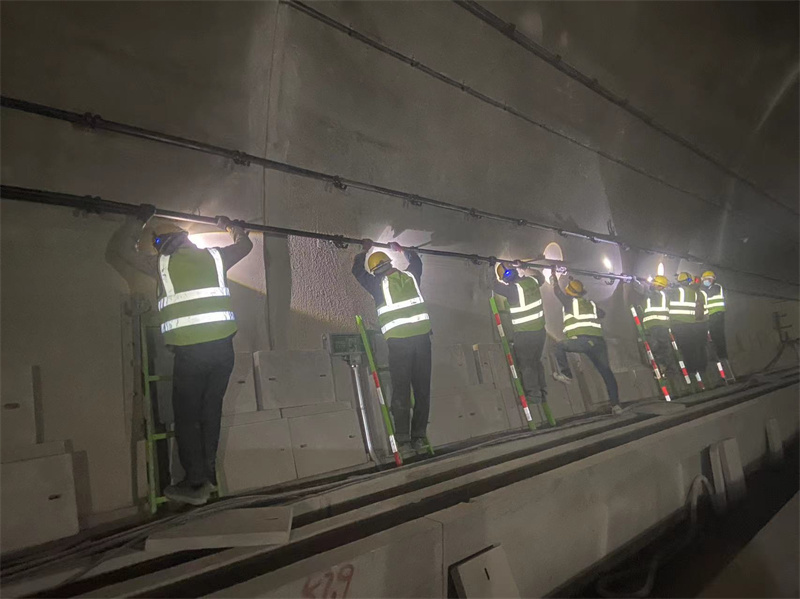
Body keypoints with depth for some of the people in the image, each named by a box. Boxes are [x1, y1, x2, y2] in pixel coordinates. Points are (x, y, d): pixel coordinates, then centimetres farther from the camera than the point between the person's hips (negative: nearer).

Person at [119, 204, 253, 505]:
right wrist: (230, 225, 47)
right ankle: (209, 475, 22)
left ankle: (196, 484, 9)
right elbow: (245, 244, 30)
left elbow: (127, 250, 23)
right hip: (223, 346, 4)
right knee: (211, 411, 15)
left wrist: (140, 221, 36)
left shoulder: (162, 263, 5)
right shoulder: (215, 256, 11)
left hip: (189, 350, -3)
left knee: (187, 415, 7)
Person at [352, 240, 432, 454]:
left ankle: (403, 438, 0)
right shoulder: (411, 276, 11)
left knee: (401, 389, 2)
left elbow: (358, 271, 19)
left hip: (398, 341, -2)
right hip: (422, 336, 3)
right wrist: (400, 249, 45)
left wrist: (365, 250, 30)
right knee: (422, 388, 6)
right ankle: (419, 436, 8)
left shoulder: (378, 284, 3)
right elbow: (416, 260, 33)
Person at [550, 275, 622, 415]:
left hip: (581, 341, -5)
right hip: (598, 341, 5)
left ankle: (566, 374, 11)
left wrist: (553, 278, 35)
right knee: (606, 372, 11)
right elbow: (602, 314, 38)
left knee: (559, 346, 18)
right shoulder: (591, 304, 23)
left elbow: (557, 290, 19)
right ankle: (615, 405, 9)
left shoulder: (569, 301, 10)